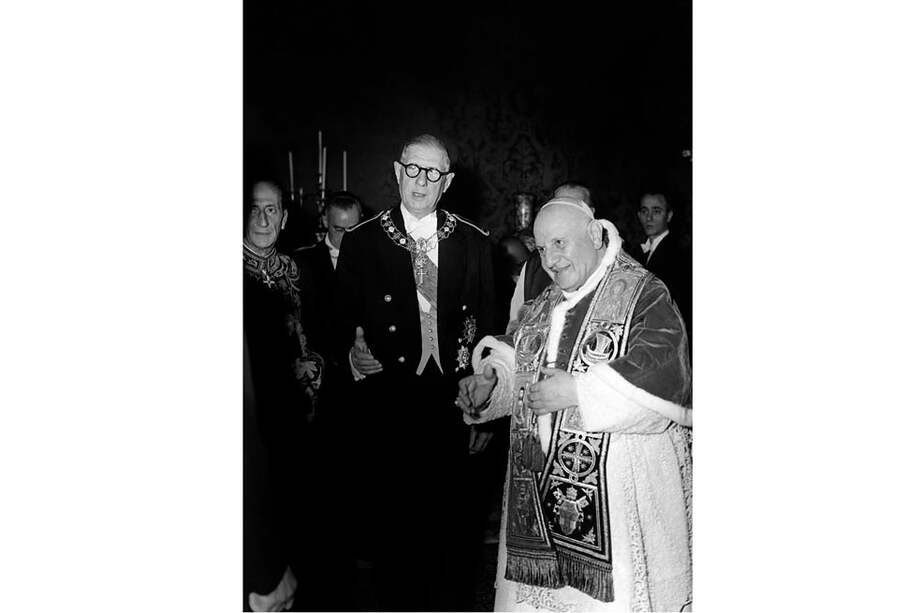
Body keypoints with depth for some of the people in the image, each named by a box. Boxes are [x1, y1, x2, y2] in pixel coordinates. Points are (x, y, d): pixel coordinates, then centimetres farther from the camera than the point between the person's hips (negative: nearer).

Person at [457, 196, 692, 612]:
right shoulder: (543, 306, 13)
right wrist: (487, 383, -1)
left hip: (618, 490, -6)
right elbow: (517, 362, 20)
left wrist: (578, 390, -20)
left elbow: (665, 373, -19)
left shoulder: (642, 293, -7)